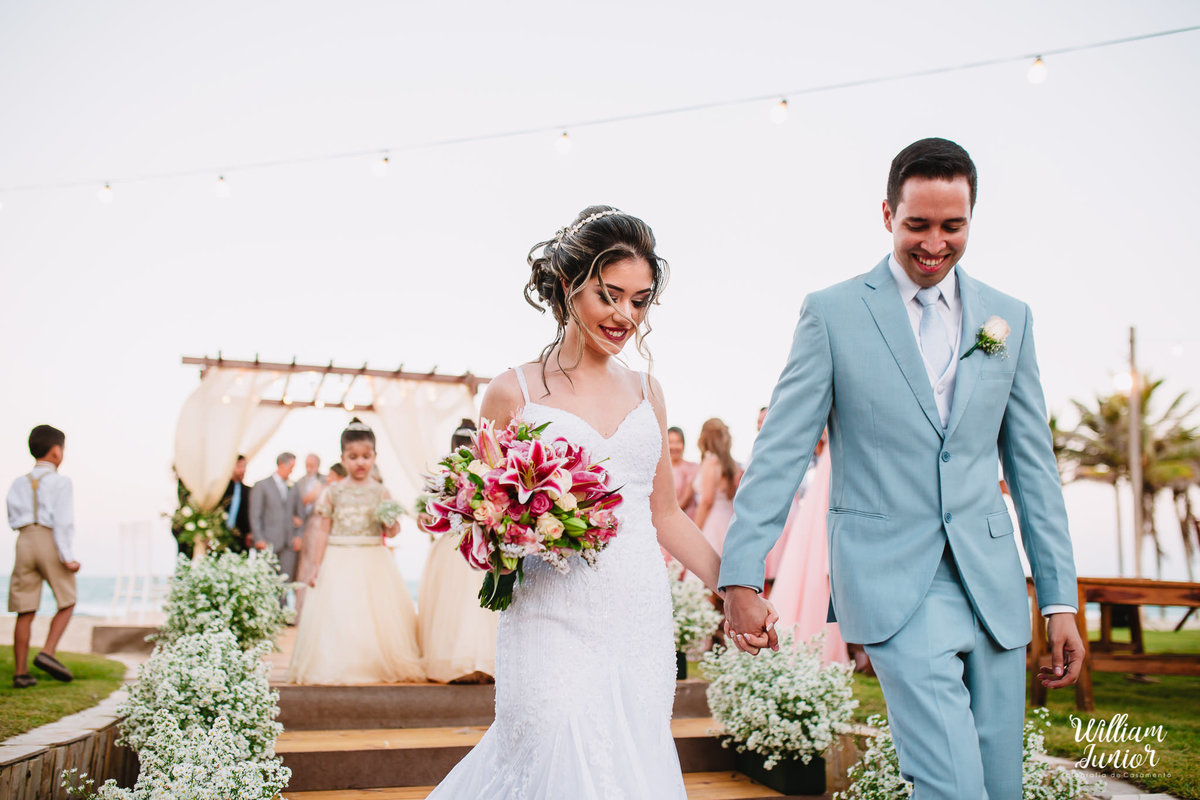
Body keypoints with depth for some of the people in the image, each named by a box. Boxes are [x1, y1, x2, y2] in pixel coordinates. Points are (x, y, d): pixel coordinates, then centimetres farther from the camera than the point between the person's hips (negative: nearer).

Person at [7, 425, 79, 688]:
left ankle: (20, 672, 5)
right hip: (51, 544, -4)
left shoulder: (19, 484, 14)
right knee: (66, 603, 10)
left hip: (25, 541, 4)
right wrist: (67, 558, -13)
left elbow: (13, 519, 7)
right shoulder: (61, 482, 0)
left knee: (25, 612, 5)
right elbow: (64, 521, -9)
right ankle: (47, 653, -6)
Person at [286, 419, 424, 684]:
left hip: (374, 561, 0)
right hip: (339, 562, 0)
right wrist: (318, 569, 4)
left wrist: (392, 526, -19)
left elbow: (390, 531, 4)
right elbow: (324, 532, 7)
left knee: (379, 611, -2)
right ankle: (339, 667, 7)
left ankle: (382, 666, 9)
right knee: (338, 614, -4)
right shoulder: (333, 492, 4)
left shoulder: (380, 492, 5)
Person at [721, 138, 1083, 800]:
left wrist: (1060, 598, 7)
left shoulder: (1009, 317, 9)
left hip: (992, 582, 5)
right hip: (892, 581, -4)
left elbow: (1032, 465, 11)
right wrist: (741, 575, -12)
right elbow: (780, 451, -5)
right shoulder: (831, 313, -2)